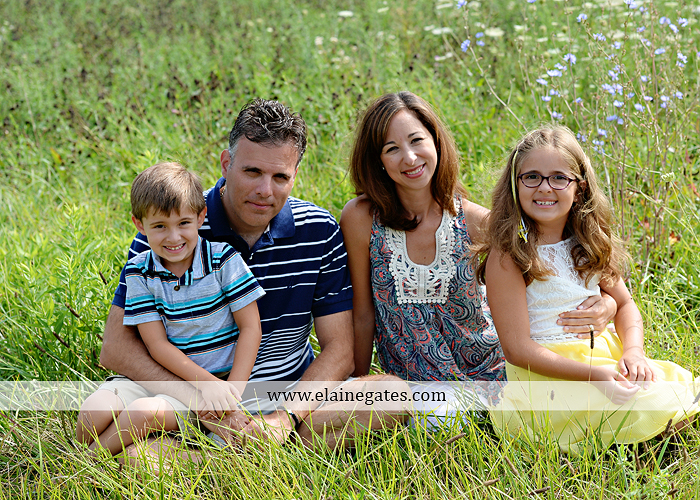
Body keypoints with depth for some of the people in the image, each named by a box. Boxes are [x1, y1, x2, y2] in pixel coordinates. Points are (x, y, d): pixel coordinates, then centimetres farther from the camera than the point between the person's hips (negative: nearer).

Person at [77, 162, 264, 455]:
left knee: (146, 411, -28)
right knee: (95, 410, -23)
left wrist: (233, 389, -16)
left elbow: (250, 328, -6)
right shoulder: (139, 272, -3)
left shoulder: (224, 260, -8)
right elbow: (157, 343, -7)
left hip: (220, 379, -3)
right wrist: (205, 383, -20)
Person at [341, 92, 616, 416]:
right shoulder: (361, 218, -10)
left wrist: (602, 308, -23)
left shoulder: (475, 222, -8)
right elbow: (362, 316, -1)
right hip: (406, 387, 0)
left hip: (484, 374, 1)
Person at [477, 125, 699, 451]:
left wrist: (633, 352, -9)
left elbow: (624, 304, 14)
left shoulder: (589, 243, 6)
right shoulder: (506, 256, -15)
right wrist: (593, 374, -24)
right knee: (650, 409, -20)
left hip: (601, 354, 7)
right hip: (544, 373, -7)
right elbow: (516, 347, -17)